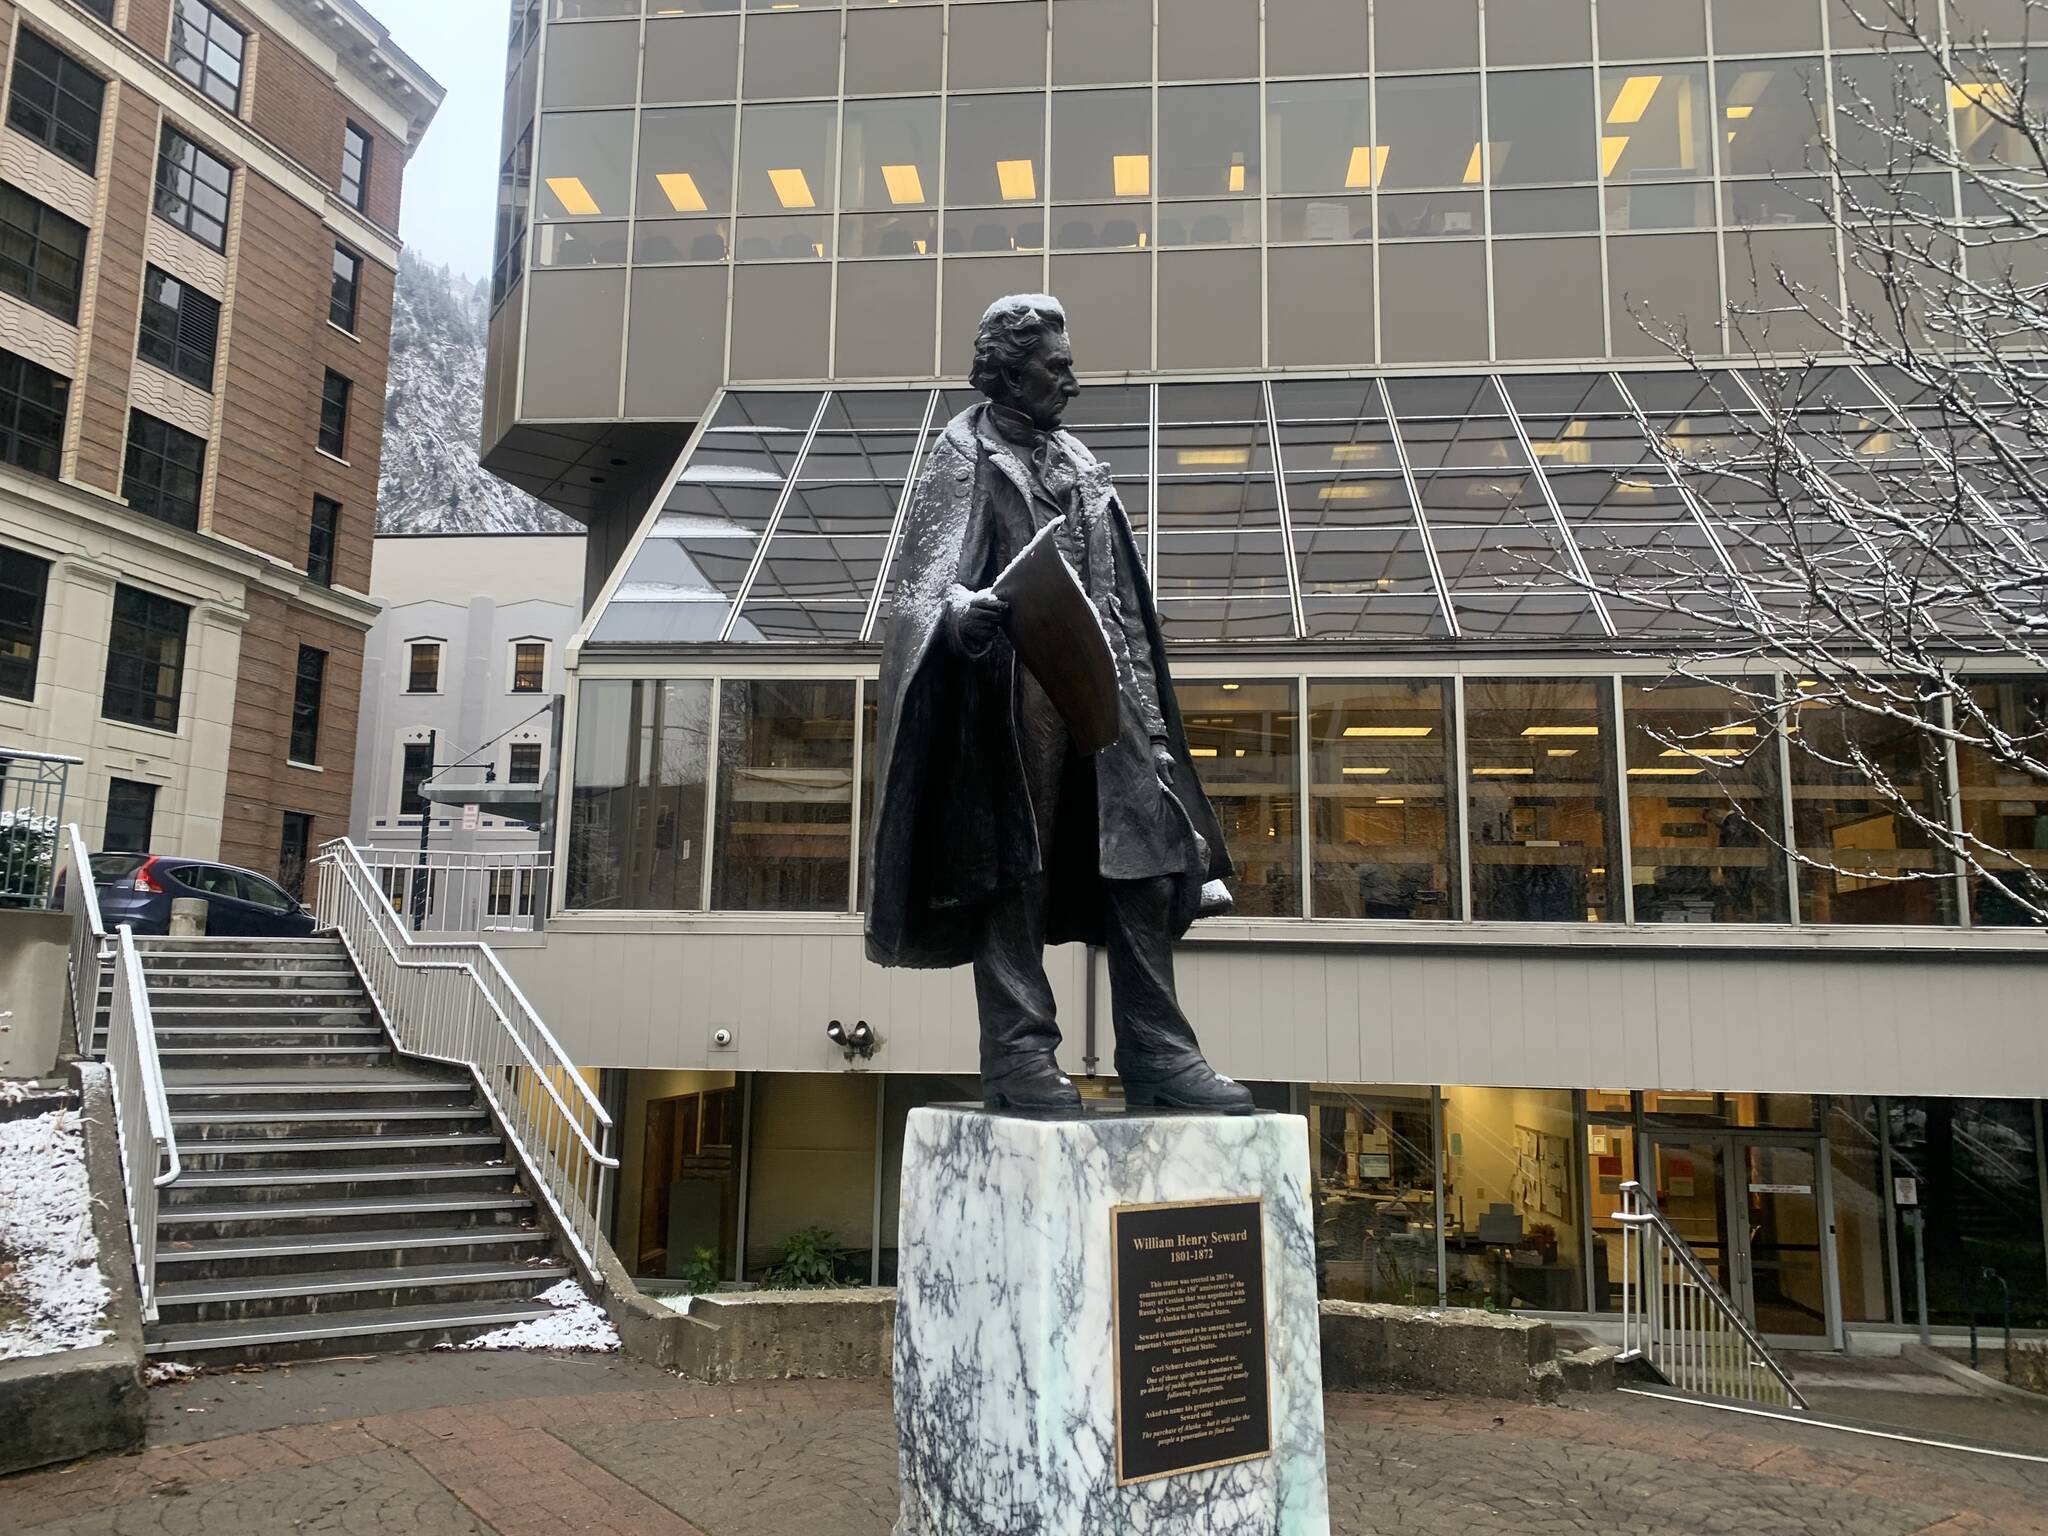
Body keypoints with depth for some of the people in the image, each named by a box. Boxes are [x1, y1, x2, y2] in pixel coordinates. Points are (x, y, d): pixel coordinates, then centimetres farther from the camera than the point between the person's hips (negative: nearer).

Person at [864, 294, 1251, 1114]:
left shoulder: (1076, 461, 21)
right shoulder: (963, 459, 1)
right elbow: (929, 582, -11)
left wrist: (1141, 696, 19)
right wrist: (964, 608, -35)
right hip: (1012, 695, -6)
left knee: (1145, 861, 1)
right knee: (1014, 869, -2)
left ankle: (1154, 1052, 8)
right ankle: (1017, 1055, 7)